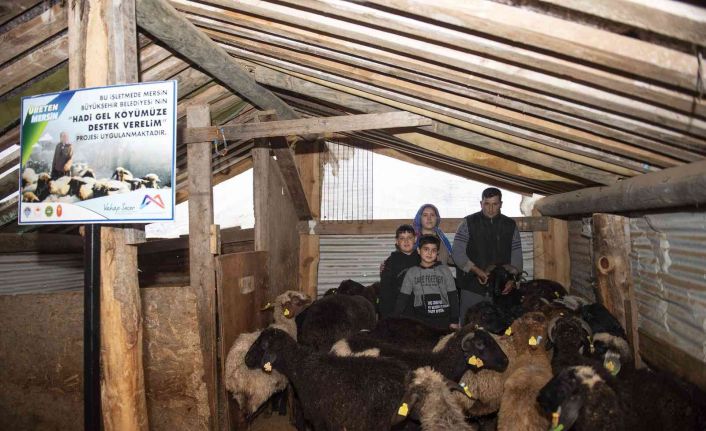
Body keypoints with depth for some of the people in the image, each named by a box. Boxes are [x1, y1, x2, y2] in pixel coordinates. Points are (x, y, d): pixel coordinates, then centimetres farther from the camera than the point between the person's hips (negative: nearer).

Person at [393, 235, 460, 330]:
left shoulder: (444, 270, 5)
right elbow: (402, 298, 5)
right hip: (420, 319, 0)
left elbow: (453, 296, 5)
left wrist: (454, 321, 1)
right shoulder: (412, 272, 5)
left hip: (443, 318, 0)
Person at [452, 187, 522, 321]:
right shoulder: (468, 223, 1)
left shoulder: (510, 225, 10)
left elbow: (517, 256, 8)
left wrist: (512, 280, -6)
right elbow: (457, 252, -5)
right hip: (472, 288, -2)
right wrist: (476, 271, -16)